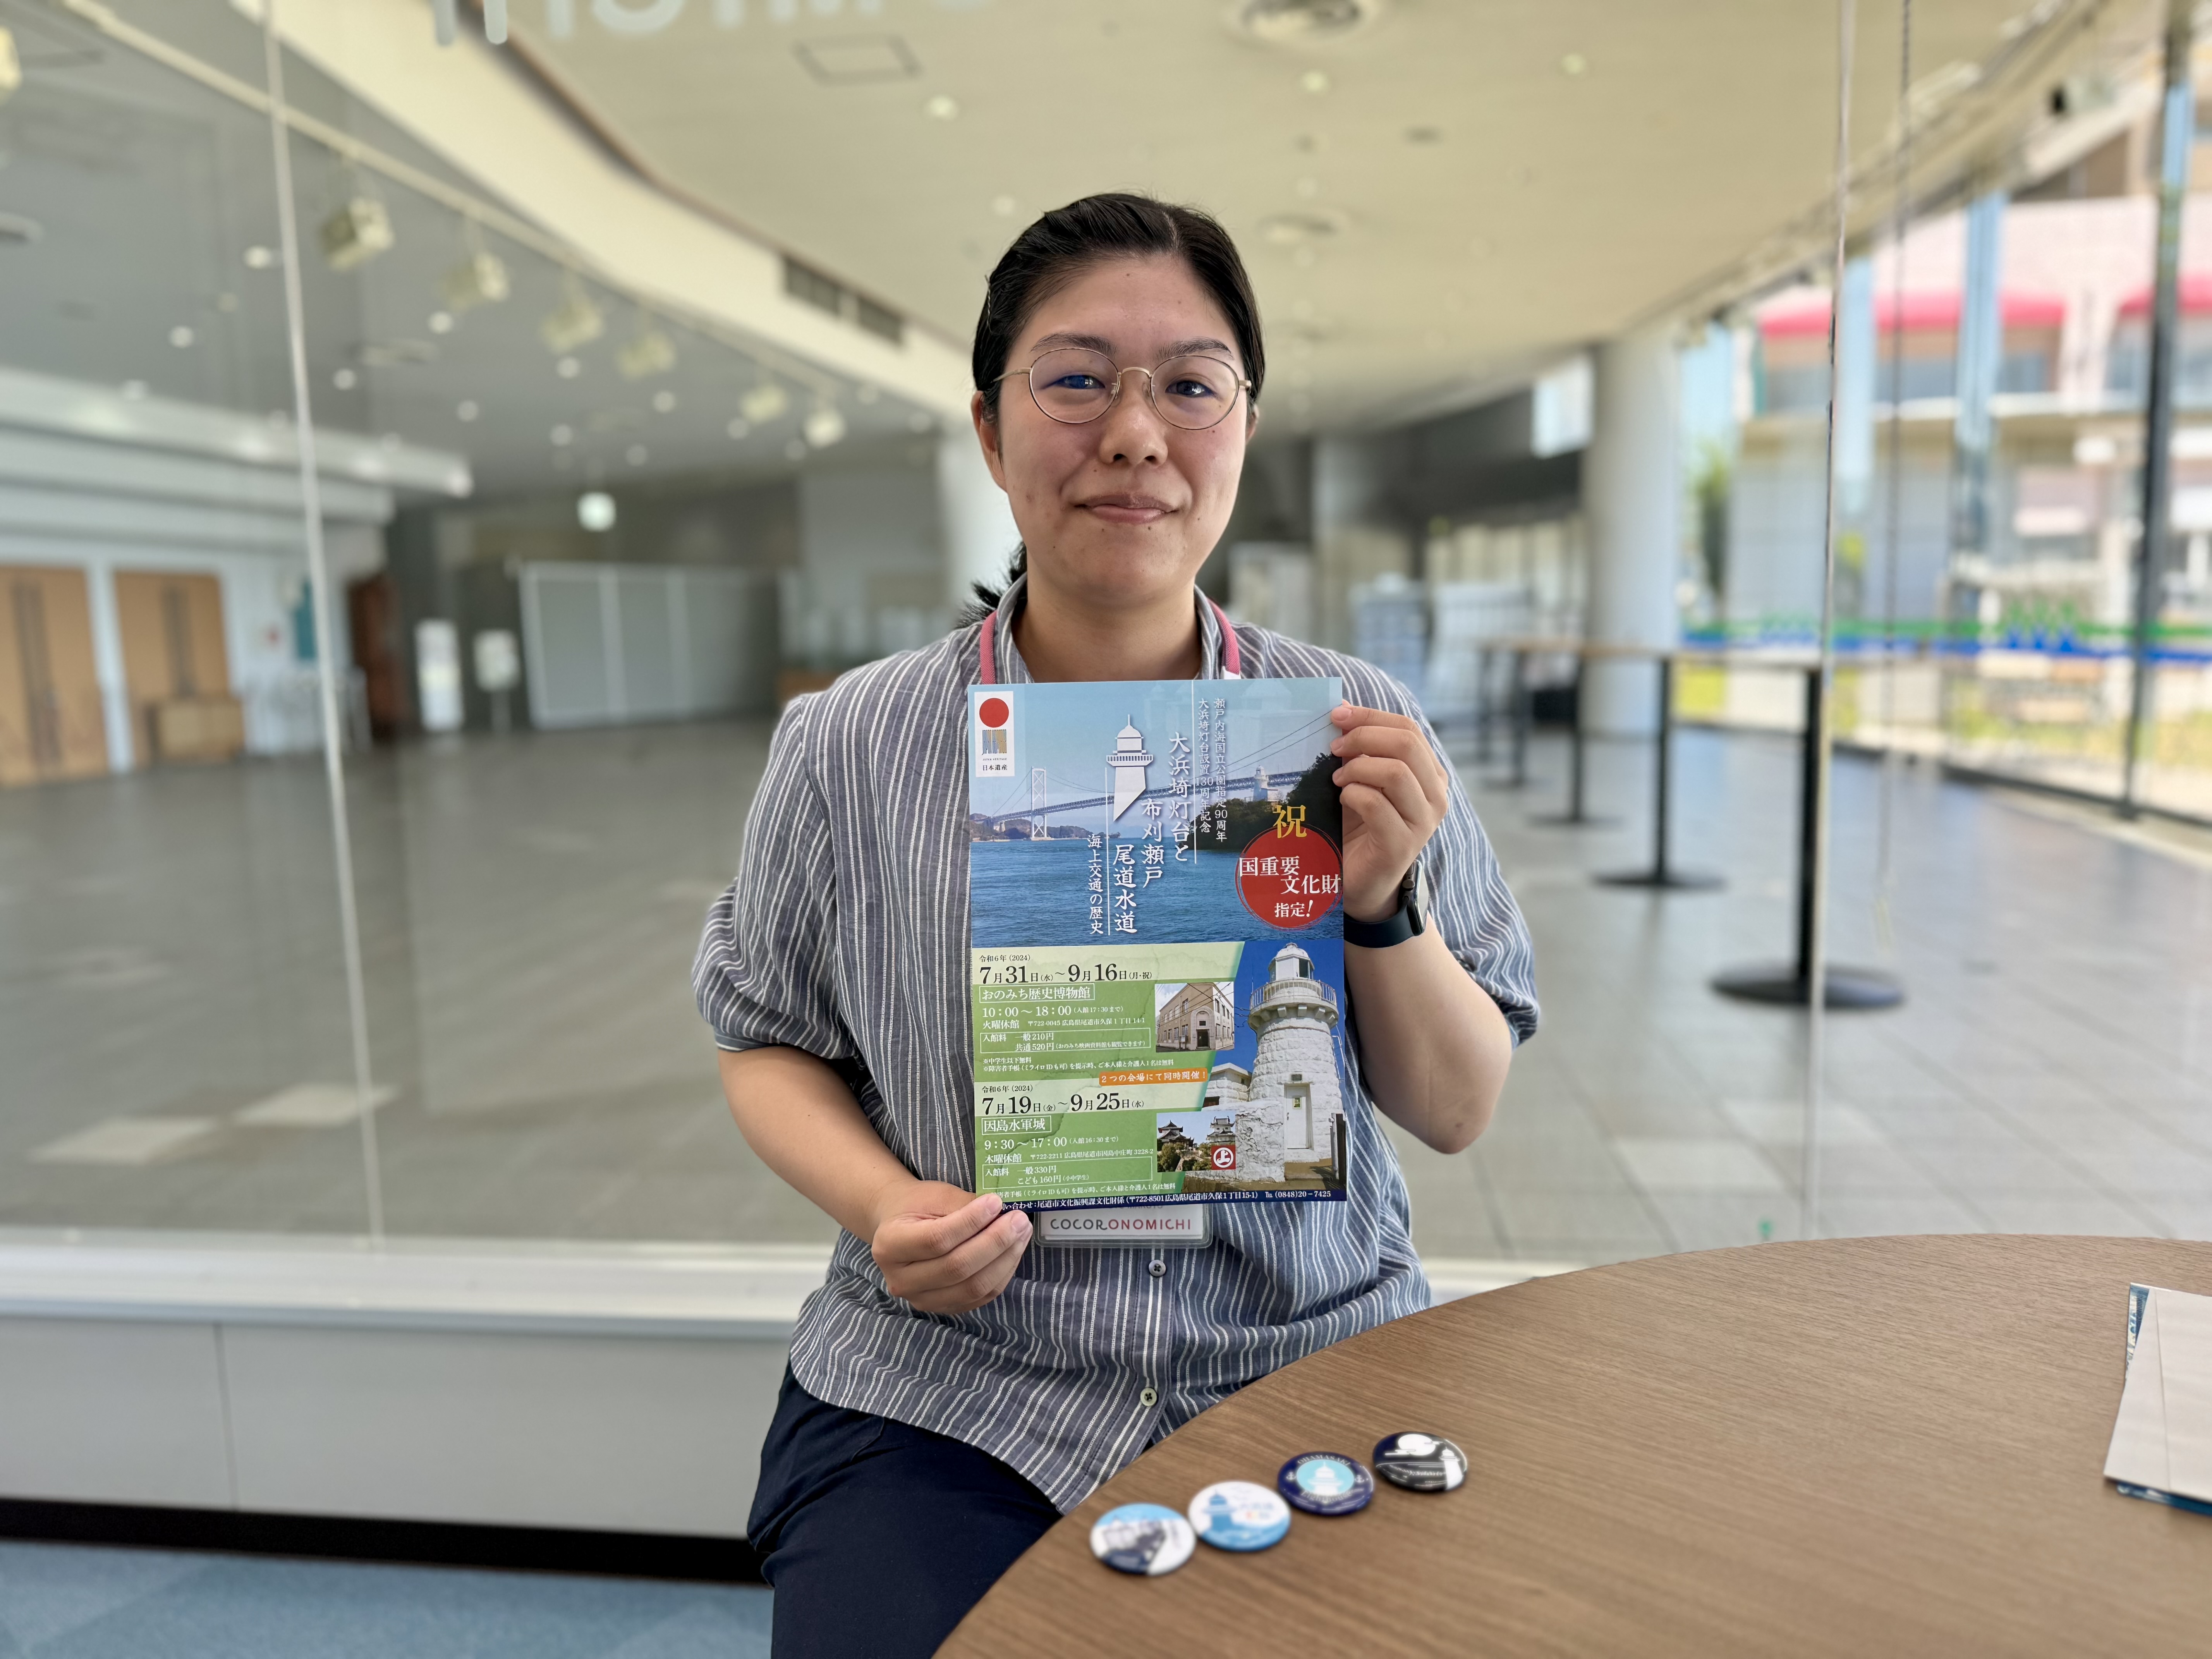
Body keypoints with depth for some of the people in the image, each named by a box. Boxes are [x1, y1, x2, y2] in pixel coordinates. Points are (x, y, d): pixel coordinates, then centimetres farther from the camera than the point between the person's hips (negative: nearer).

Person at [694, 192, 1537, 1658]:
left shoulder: (1363, 735, -3)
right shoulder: (848, 748, -4)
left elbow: (1460, 1112, 2)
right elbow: (769, 1041, 9)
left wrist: (1382, 908, -16)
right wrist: (887, 1207, -10)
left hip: (1311, 1366, 1)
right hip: (951, 1391, 0)